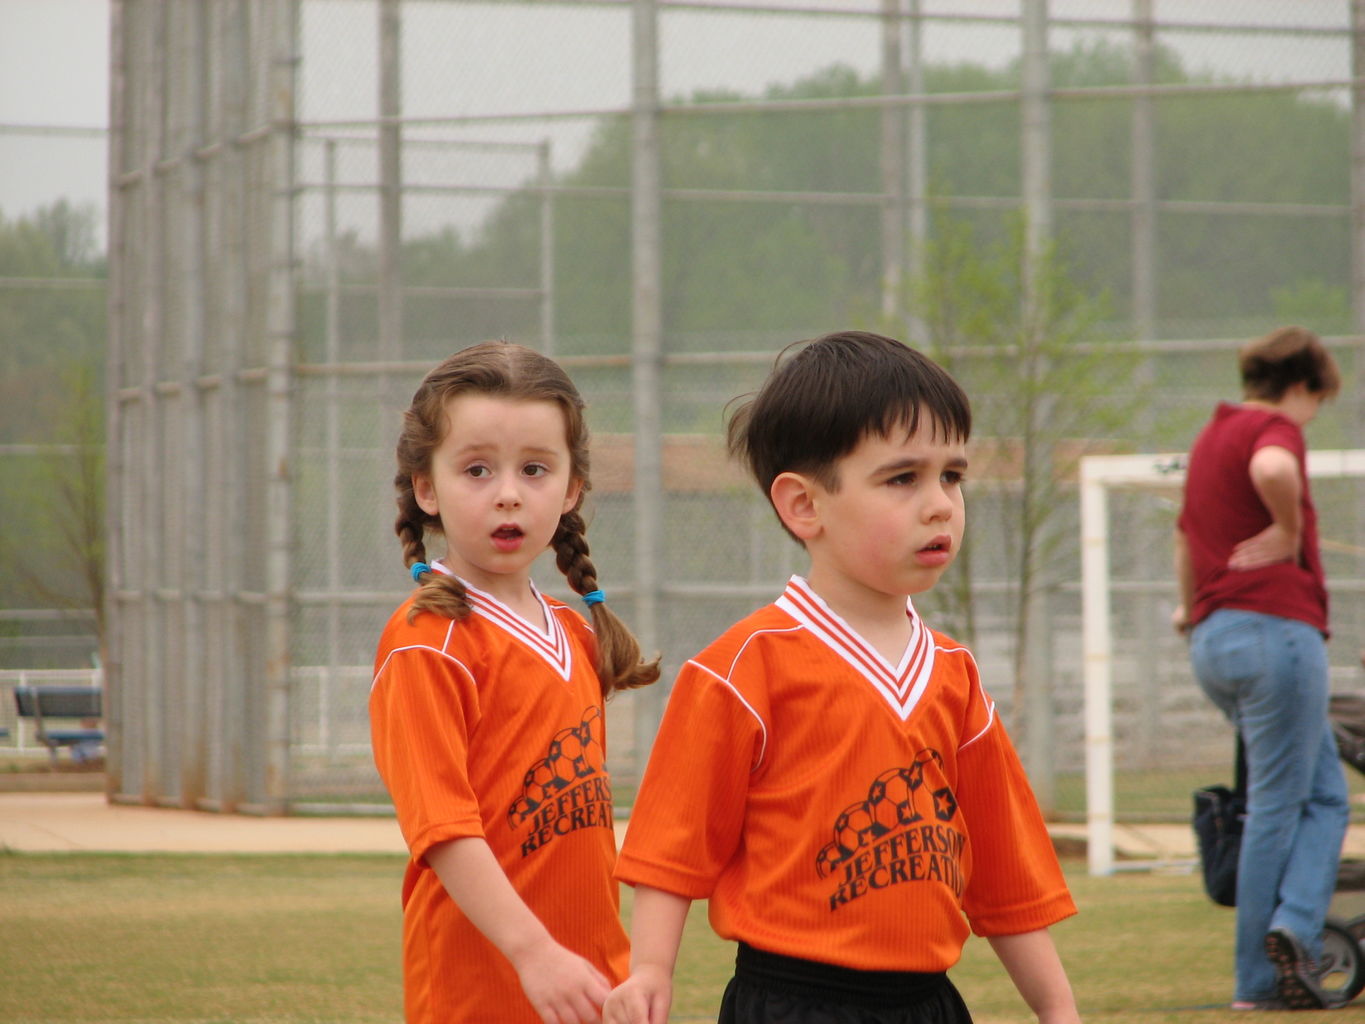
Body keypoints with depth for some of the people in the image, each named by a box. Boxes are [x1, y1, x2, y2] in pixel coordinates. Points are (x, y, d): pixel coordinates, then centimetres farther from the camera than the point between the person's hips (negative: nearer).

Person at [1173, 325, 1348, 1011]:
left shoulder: (1211, 435, 22)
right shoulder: (1274, 428, -7)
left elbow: (1187, 532, 39)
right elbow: (1272, 470, -33)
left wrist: (1191, 606, 54)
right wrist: (1290, 529, -15)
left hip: (1213, 640, 9)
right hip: (1274, 626, -9)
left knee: (1323, 795, 12)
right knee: (1277, 809, -4)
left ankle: (1293, 926, -3)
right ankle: (1259, 980, -8)